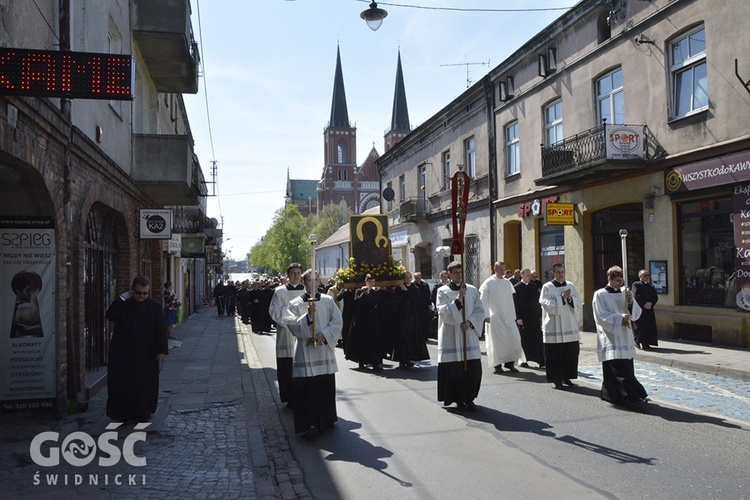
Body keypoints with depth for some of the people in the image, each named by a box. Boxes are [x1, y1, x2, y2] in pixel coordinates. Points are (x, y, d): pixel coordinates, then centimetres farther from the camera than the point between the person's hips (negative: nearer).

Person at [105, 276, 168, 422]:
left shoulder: (155, 306, -1)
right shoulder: (123, 304, 4)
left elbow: (161, 329, -4)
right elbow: (110, 315, -13)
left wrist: (162, 350, -9)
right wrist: (122, 298, -14)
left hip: (145, 355, -1)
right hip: (123, 353, 1)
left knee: (144, 385, 4)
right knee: (121, 383, 3)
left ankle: (142, 414, 17)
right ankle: (120, 414, 15)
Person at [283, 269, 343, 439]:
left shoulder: (328, 301, 7)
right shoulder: (295, 304, 3)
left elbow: (337, 322, 2)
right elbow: (293, 326, -8)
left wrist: (323, 334, -12)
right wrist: (308, 315, -22)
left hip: (325, 348, 2)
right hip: (305, 350, -2)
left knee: (326, 385, 8)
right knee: (307, 388, -7)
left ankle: (327, 420, 23)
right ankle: (311, 424, -5)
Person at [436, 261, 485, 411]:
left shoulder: (472, 290, 8)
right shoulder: (443, 291, 0)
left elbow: (480, 310, 7)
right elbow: (444, 313, -11)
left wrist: (470, 322, -8)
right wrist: (458, 299, -17)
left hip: (469, 335, 3)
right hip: (451, 336, -3)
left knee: (473, 368, 0)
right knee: (454, 370, -1)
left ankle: (469, 398, 13)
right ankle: (458, 399, 13)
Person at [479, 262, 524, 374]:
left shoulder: (508, 283, 11)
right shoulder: (488, 283, -3)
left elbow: (511, 301, 14)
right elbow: (483, 300, -4)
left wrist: (513, 316, 10)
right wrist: (486, 315, -11)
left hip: (507, 316, 4)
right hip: (494, 317, -4)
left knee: (514, 338, -5)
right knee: (496, 340, -1)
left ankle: (510, 362, 7)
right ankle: (497, 365, 11)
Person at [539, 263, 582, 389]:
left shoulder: (571, 286, 11)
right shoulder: (547, 287, -2)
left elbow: (578, 304, 9)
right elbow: (546, 304, -11)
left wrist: (570, 298, -10)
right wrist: (562, 298, -16)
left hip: (570, 326, 4)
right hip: (554, 327, -4)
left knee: (571, 353, 5)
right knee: (555, 354, -3)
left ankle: (567, 377, 19)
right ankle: (557, 379, 5)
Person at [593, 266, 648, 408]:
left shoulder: (625, 294, 12)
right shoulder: (600, 295, -4)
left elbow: (636, 314, 10)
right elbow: (601, 316, -10)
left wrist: (631, 302, -8)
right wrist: (620, 318, -18)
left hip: (625, 338, 6)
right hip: (610, 339, -6)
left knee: (627, 368, 7)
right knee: (620, 370, -11)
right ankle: (632, 397, -12)